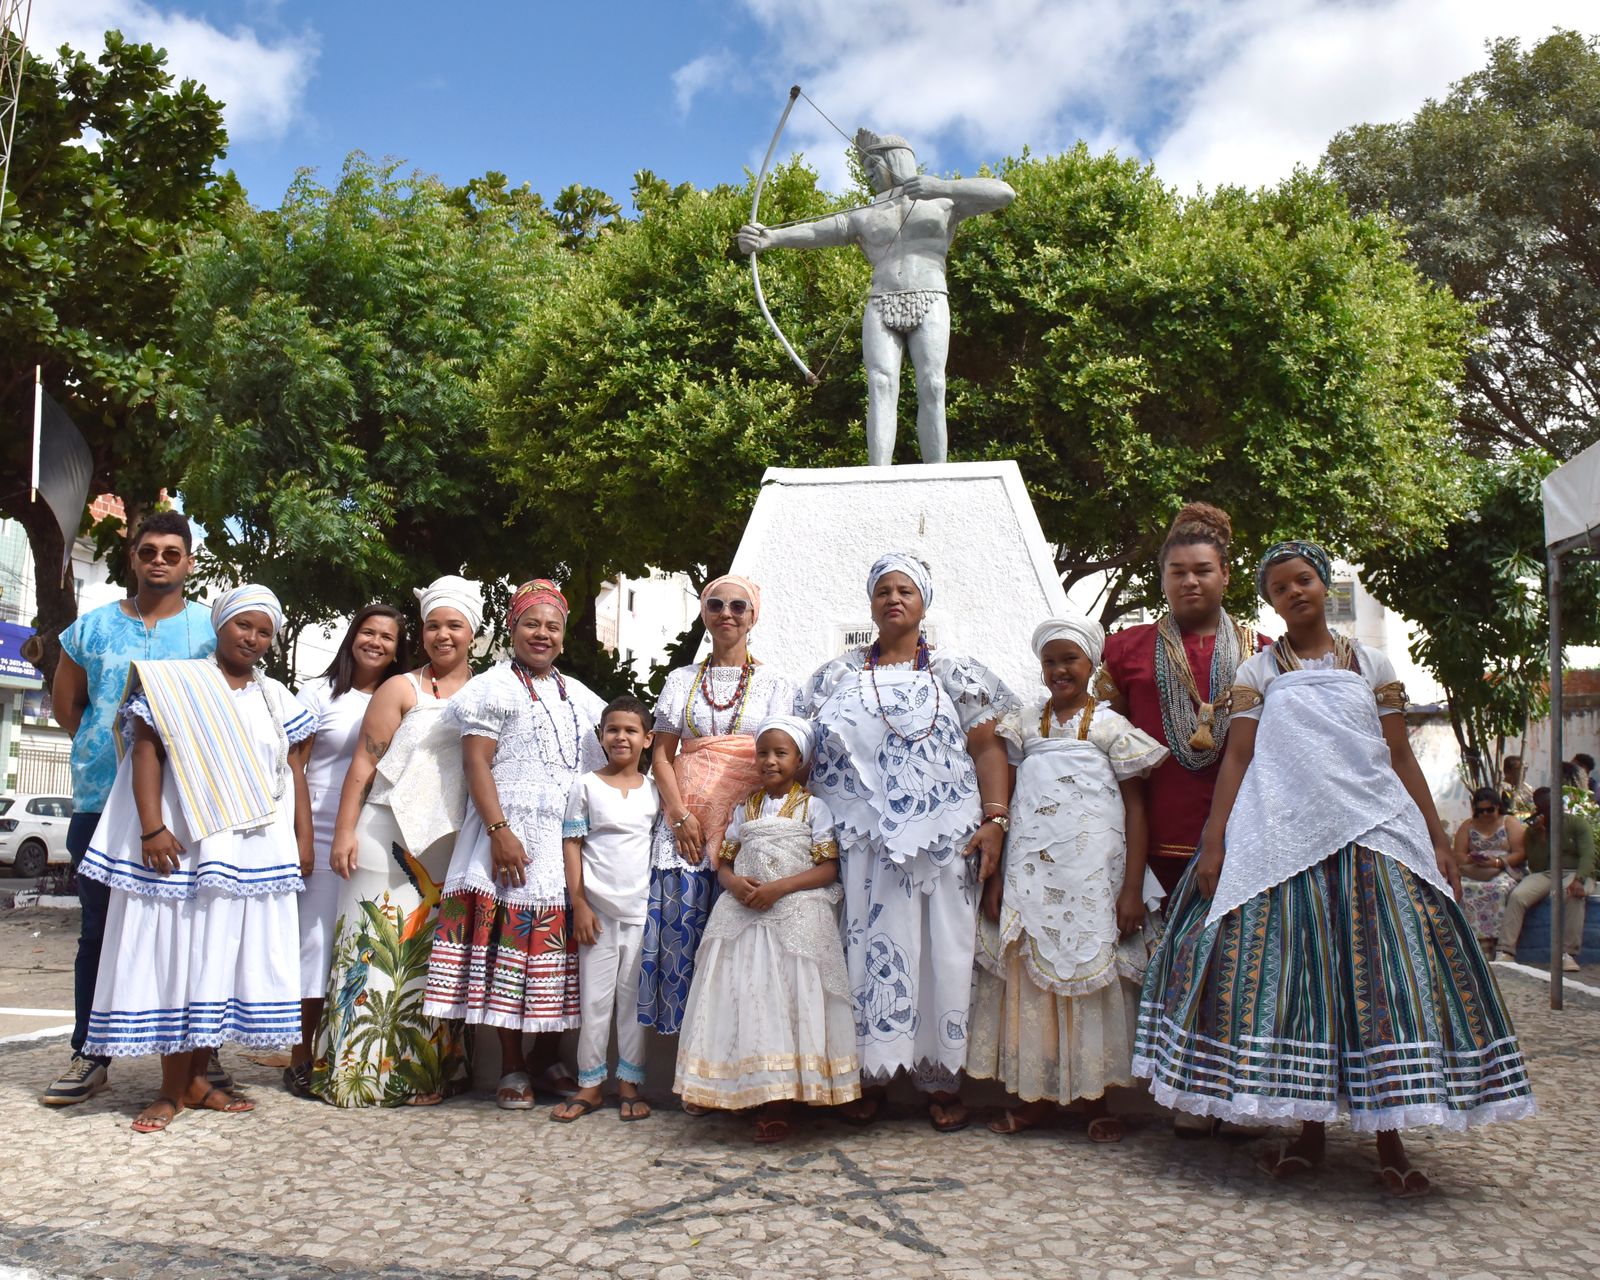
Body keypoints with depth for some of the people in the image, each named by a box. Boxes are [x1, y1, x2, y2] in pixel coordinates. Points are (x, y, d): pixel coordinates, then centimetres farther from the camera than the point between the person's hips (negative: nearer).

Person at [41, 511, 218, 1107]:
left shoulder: (211, 628, 4)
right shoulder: (91, 627, 11)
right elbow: (65, 704, 19)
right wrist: (105, 747, 9)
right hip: (102, 801, 2)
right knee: (99, 929, 8)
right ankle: (89, 1056, 17)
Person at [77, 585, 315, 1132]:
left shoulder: (277, 698, 14)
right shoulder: (175, 682, 4)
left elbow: (293, 770, 14)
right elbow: (146, 753, -4)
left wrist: (303, 836, 6)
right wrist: (152, 828, -14)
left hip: (256, 854, 4)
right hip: (183, 848, -3)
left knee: (224, 959, 5)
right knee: (175, 957, -1)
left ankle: (195, 1078, 14)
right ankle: (173, 1089, 6)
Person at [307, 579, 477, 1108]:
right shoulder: (402, 689, 2)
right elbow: (364, 763, -1)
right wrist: (344, 832, -8)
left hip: (451, 847, 3)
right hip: (391, 840, -3)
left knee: (434, 959, 7)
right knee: (379, 950, -1)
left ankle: (425, 1070, 15)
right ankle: (359, 1070, 7)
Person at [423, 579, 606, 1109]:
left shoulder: (580, 698, 18)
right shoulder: (494, 687, 2)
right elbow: (476, 765, -7)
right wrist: (499, 831, -17)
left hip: (570, 840, 5)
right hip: (512, 836, -5)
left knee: (557, 943, 5)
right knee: (510, 936, -6)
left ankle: (550, 1057, 17)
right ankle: (512, 1066, 3)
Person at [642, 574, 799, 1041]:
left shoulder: (776, 684, 9)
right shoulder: (682, 680, 14)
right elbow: (661, 754, 9)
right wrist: (680, 815, -6)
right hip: (687, 821, 2)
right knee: (682, 927, -3)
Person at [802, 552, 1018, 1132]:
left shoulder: (955, 674, 9)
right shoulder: (838, 676, 13)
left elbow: (988, 749, 3)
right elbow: (815, 754, 12)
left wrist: (995, 822, -9)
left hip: (943, 841, -1)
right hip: (864, 843, 1)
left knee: (943, 954, 1)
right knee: (871, 949, 2)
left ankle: (942, 1080, 14)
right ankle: (870, 1074, 15)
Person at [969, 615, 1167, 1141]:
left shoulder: (1110, 726, 1)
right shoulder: (1025, 724, 9)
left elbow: (1135, 807, -1)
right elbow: (1003, 803, 9)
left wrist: (1133, 889, -7)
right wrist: (995, 875, 2)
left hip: (1092, 876, -2)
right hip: (1030, 874, 3)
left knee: (1092, 974, 3)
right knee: (1030, 975, 5)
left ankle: (1094, 1098, 16)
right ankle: (1037, 1093, 17)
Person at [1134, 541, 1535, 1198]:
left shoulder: (1372, 665, 13)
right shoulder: (1257, 672, 10)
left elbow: (1401, 759, 11)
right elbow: (1236, 759, 3)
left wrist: (1437, 840, 4)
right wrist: (1213, 844, -5)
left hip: (1374, 836, 1)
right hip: (1284, 841, -1)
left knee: (1382, 976, -5)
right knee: (1294, 976, -2)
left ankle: (1389, 1136, 5)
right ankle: (1312, 1128, 11)